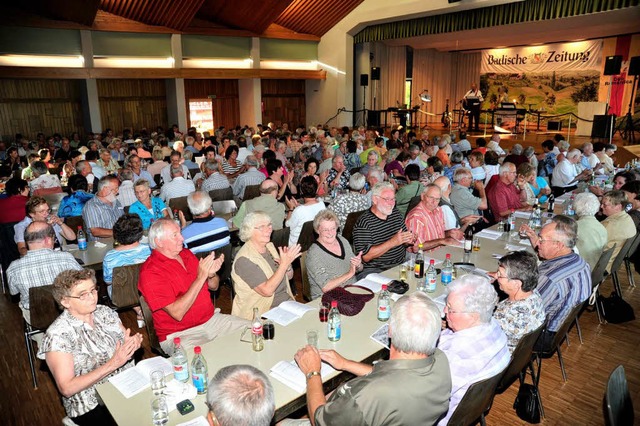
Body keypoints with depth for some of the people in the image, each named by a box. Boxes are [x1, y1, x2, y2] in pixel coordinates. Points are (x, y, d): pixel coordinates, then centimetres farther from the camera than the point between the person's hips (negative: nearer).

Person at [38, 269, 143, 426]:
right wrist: (112, 364, -23)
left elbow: (127, 342, 12)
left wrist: (134, 343, -13)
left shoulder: (105, 312, 4)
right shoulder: (58, 334, -12)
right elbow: (66, 388, -16)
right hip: (94, 407, -5)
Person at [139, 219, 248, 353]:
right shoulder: (150, 272, -15)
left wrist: (211, 274, -10)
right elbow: (177, 313, -22)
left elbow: (214, 287, 15)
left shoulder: (186, 253, 8)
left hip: (211, 320, 8)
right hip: (179, 334, -7)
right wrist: (200, 277, -24)